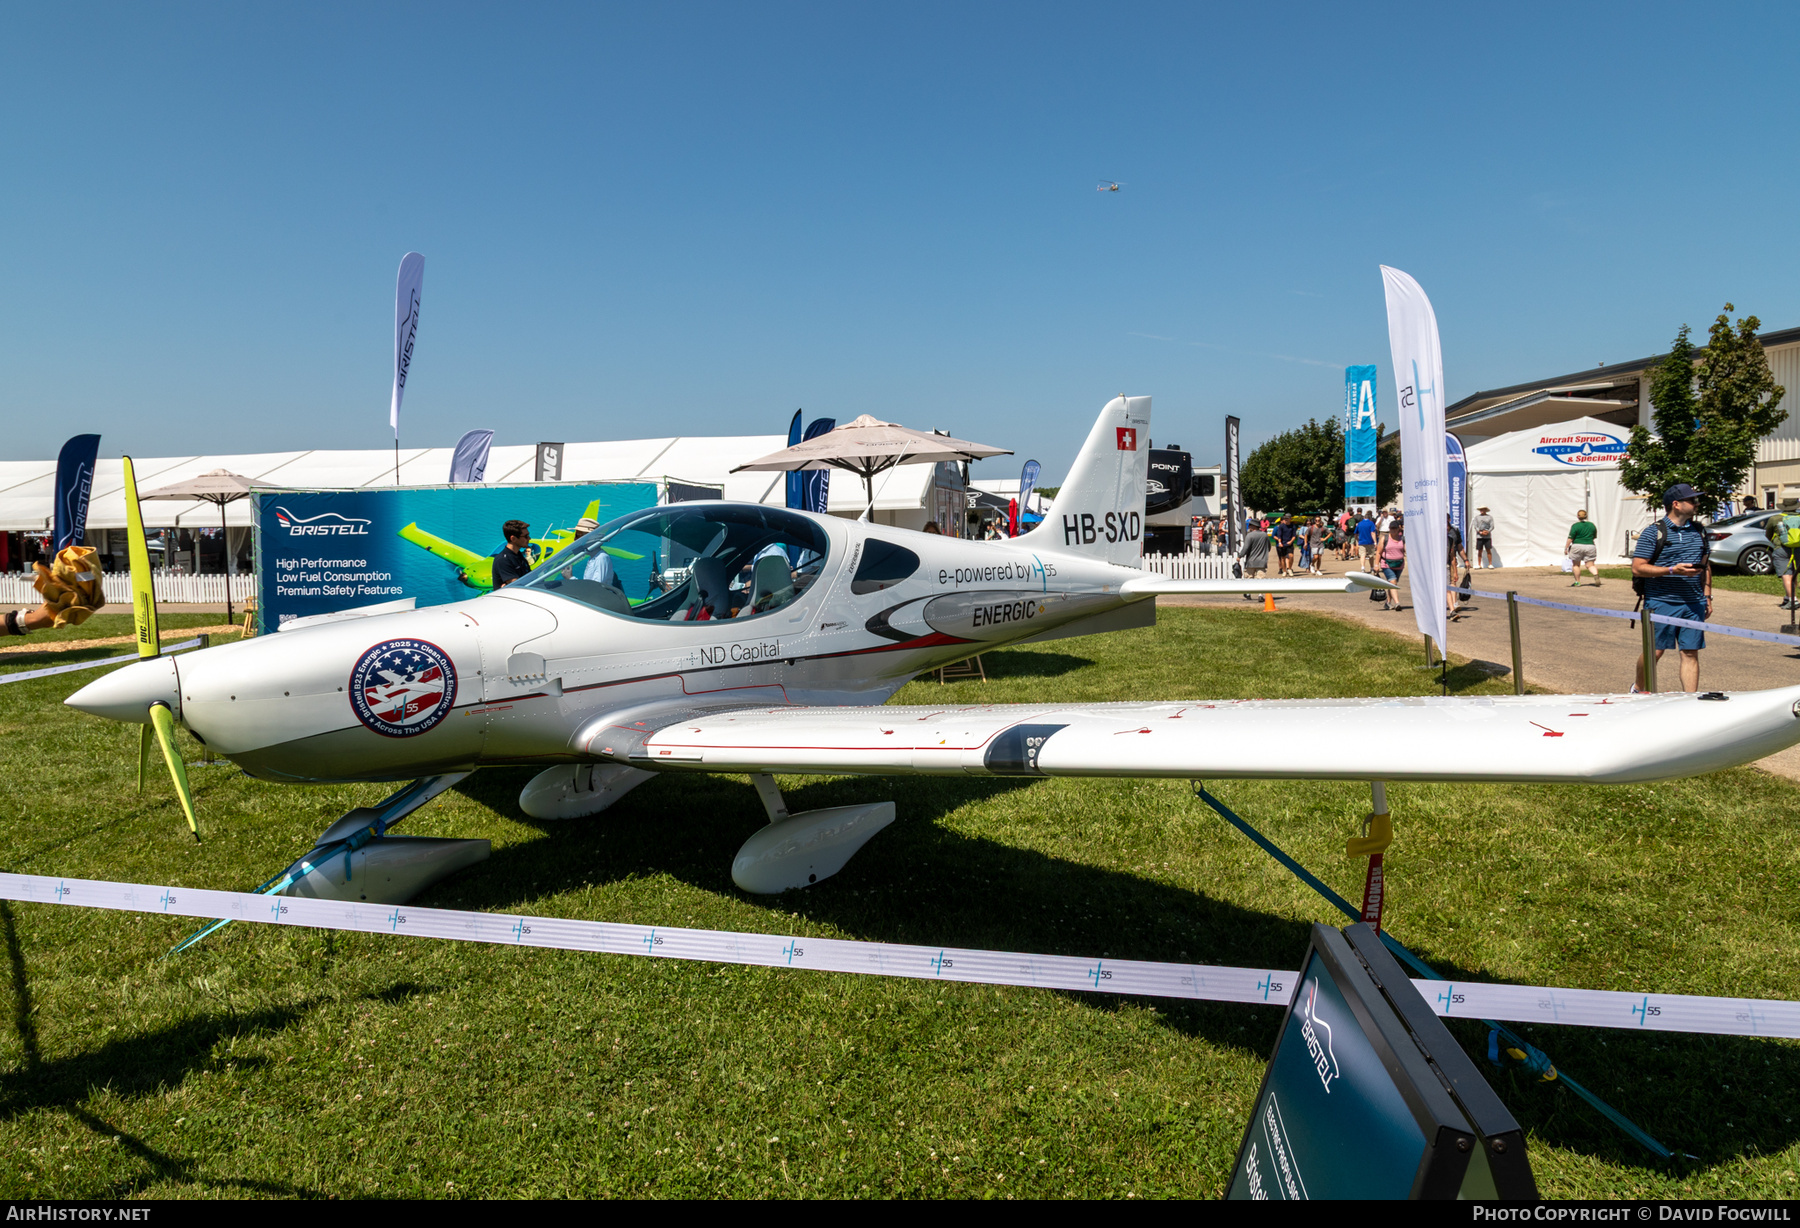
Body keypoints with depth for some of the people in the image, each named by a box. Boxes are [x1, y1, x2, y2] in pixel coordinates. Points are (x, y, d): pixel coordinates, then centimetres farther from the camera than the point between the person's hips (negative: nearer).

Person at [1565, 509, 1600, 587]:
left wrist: (1566, 548, -4)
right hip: (1590, 546, 3)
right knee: (1591, 565, 4)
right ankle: (1596, 575, -24)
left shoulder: (1575, 526, -7)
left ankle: (1577, 582, 10)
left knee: (1576, 565, 10)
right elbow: (1594, 537, 18)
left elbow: (1570, 538, -10)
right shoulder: (1592, 525, 8)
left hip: (1577, 546, -3)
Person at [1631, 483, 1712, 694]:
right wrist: (1672, 570, -18)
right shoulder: (1653, 532, -5)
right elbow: (1637, 568, -10)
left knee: (1691, 653, 2)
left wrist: (1707, 597, 15)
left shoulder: (1699, 531, 14)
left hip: (1694, 604, 5)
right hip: (1662, 603, -5)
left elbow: (1706, 566, 21)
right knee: (1654, 651, 1)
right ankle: (1638, 689, 23)